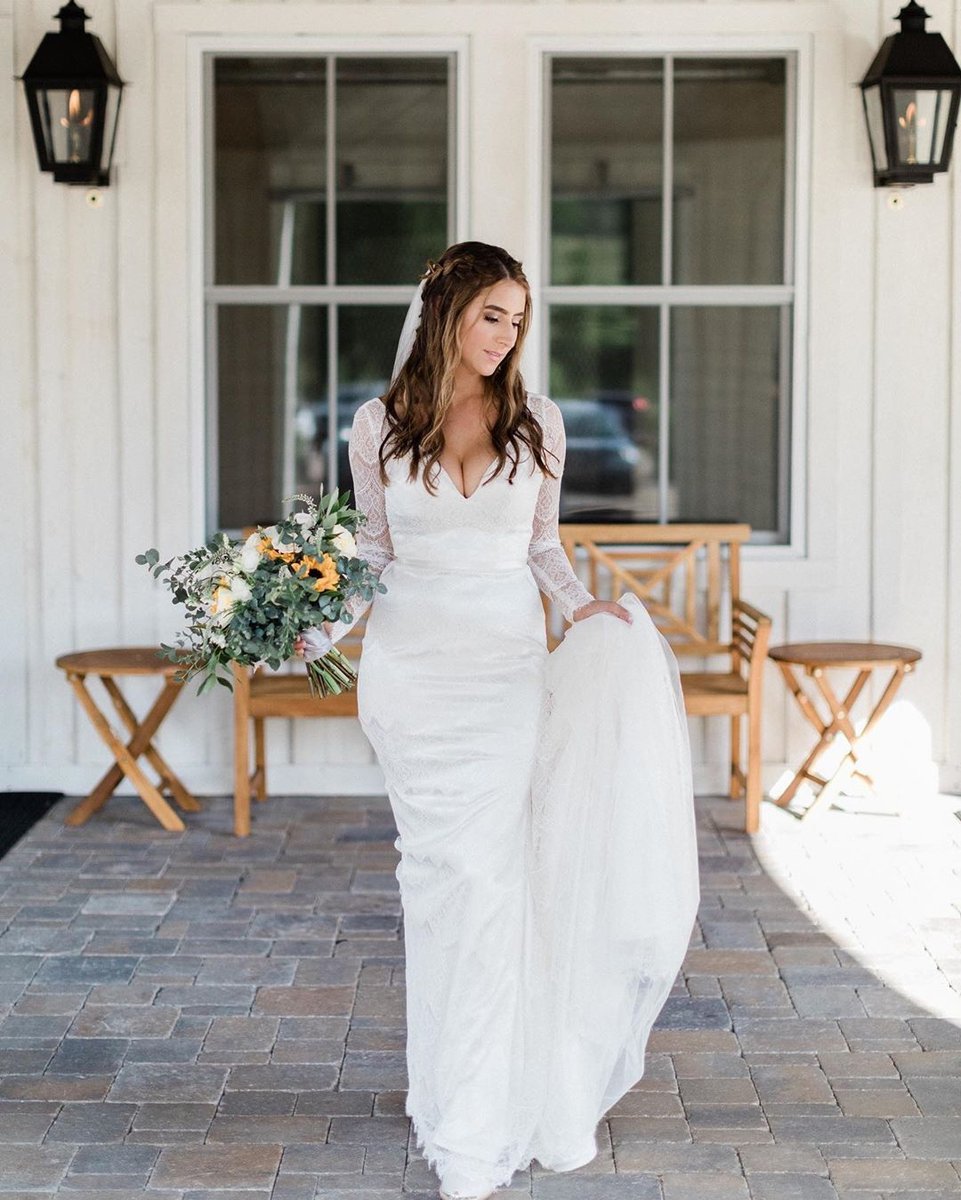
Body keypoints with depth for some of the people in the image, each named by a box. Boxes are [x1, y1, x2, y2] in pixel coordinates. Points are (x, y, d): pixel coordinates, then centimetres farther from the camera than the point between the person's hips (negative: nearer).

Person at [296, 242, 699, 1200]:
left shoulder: (537, 423, 5)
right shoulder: (379, 427, 4)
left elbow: (542, 544, 14)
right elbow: (374, 551, 10)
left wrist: (581, 603, -5)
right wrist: (320, 628, -5)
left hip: (507, 662, 0)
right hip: (411, 663, 1)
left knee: (486, 878, -7)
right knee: (439, 871, 2)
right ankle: (452, 1083, 19)